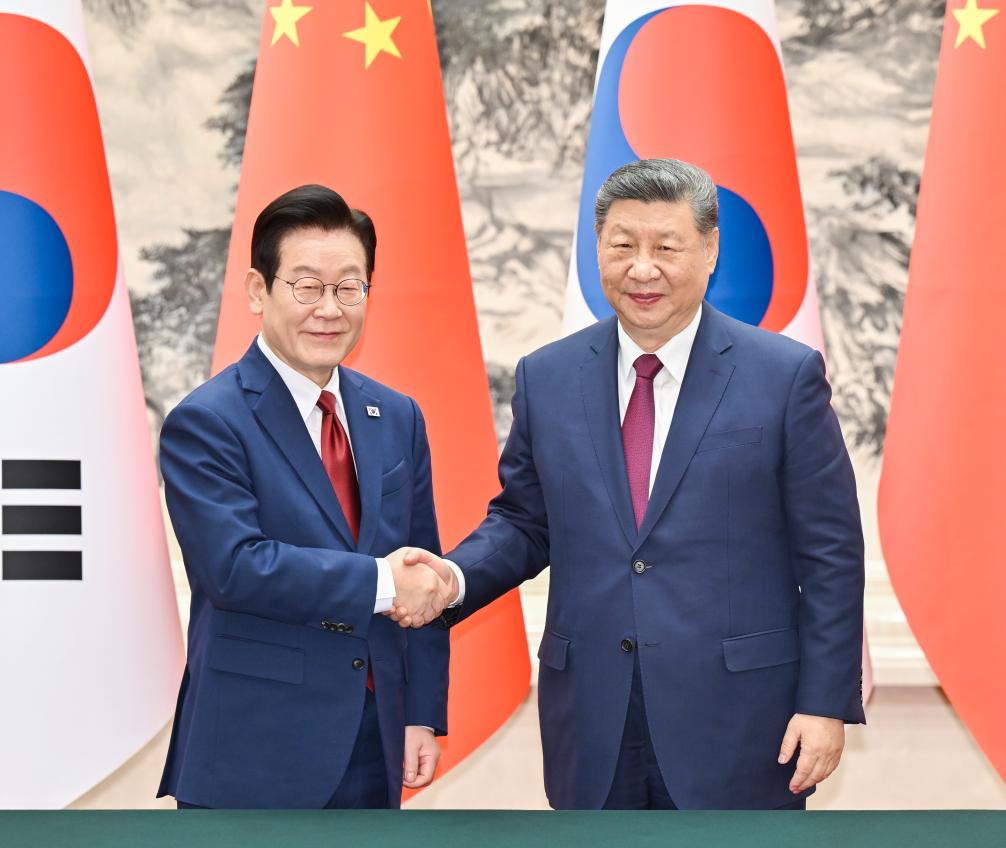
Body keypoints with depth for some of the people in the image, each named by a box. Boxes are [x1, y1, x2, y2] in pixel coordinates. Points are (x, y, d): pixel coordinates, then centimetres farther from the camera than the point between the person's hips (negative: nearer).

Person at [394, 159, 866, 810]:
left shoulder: (786, 375, -3)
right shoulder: (547, 378, 6)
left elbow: (829, 555, -3)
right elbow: (523, 523, 14)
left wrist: (826, 704, -7)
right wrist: (456, 577, -7)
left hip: (737, 730, -3)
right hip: (593, 734, 3)